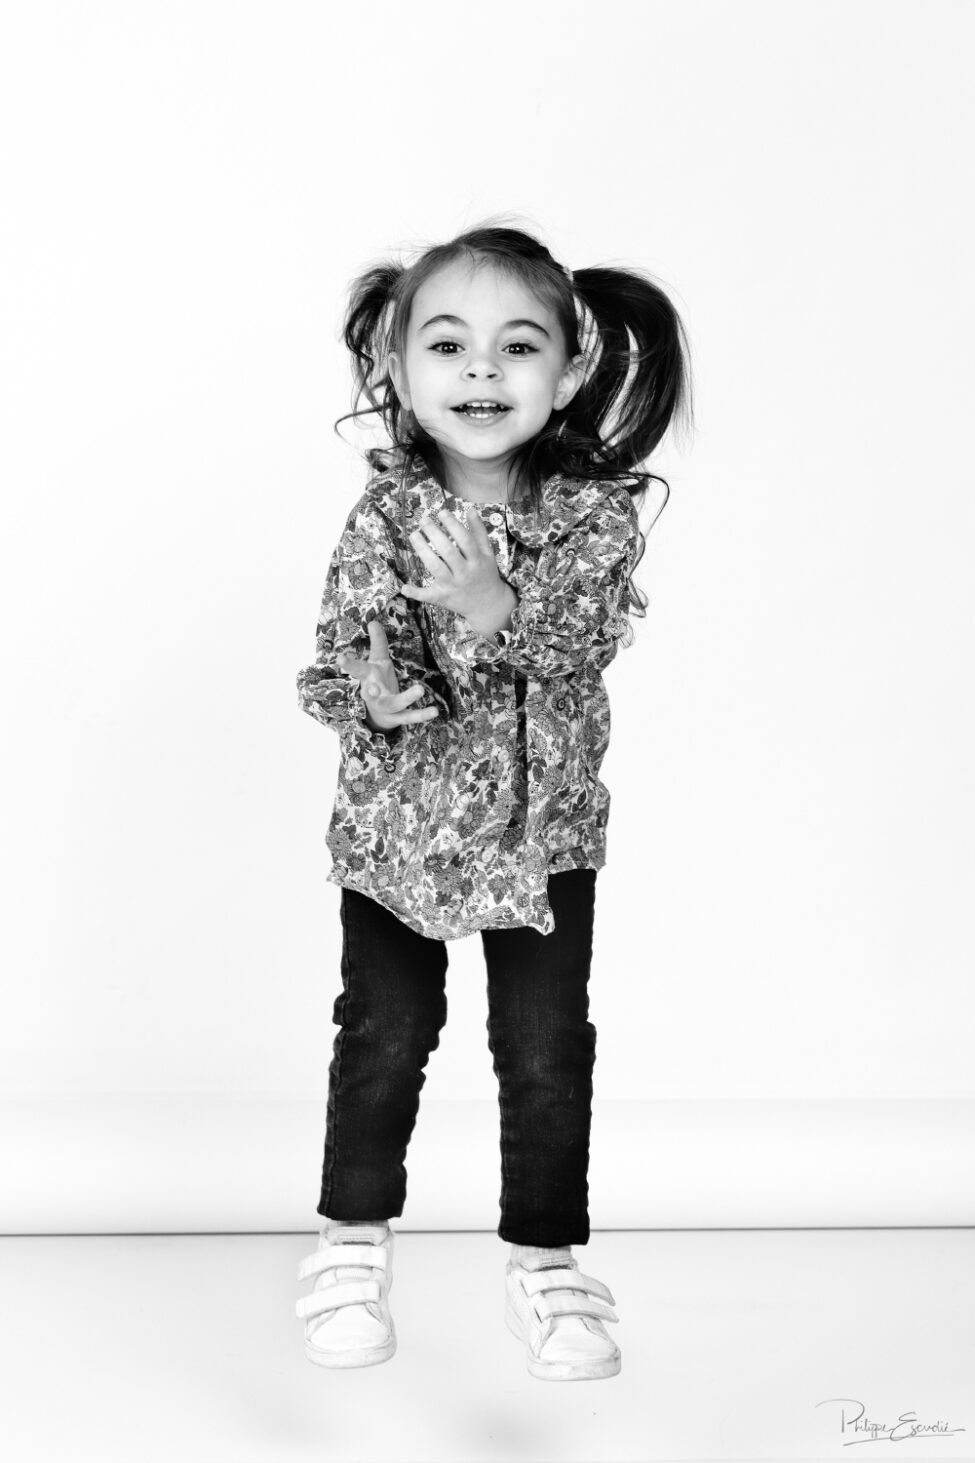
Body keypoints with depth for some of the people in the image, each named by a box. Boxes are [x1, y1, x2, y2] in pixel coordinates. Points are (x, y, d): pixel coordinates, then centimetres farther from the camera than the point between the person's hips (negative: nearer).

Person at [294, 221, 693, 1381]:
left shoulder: (597, 512, -12)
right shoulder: (385, 513, -10)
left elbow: (582, 645, -24)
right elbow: (331, 652, -4)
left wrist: (492, 604, -42)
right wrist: (368, 693, -26)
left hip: (543, 825, 0)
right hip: (397, 817, 1)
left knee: (548, 1047, 4)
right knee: (382, 1034, 10)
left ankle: (545, 1258, 23)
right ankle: (354, 1236, 31)